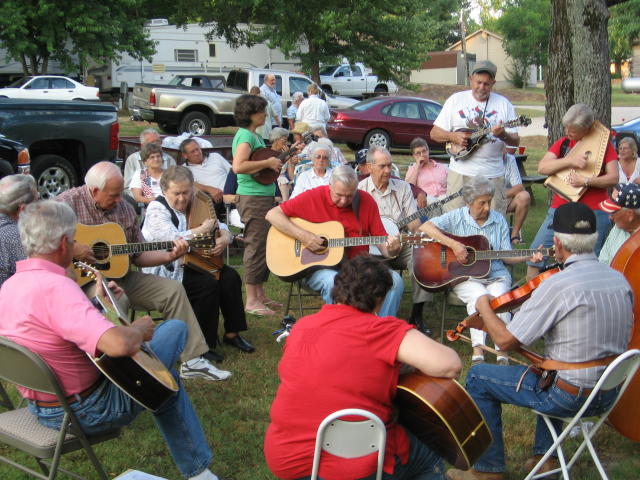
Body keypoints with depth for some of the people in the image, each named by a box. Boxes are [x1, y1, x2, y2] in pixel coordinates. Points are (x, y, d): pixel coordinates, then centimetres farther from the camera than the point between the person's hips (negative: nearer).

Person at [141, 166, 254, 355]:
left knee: (230, 277, -13)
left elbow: (220, 226, 15)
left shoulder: (194, 204, 11)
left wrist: (224, 238, -9)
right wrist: (204, 229, -18)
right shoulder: (157, 210, -12)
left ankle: (232, 333, -4)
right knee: (208, 283, -27)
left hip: (191, 263, 7)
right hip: (166, 271, -7)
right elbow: (173, 240, -27)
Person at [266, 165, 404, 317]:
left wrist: (390, 250, -20)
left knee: (395, 280, -20)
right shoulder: (314, 197, -5)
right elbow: (272, 214, -7)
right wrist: (302, 235, -18)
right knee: (335, 282, -37)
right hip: (318, 266, -3)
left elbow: (381, 239, 4)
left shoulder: (366, 201, 2)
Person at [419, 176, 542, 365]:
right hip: (464, 276, -2)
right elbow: (425, 227, -12)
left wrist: (528, 257, -7)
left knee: (500, 297, -29)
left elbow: (506, 256, 11)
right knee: (480, 296, -33)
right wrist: (453, 244, -19)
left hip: (495, 275, 2)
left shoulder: (499, 220, 11)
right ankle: (478, 351, -37)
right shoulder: (456, 217, 2)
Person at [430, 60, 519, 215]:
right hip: (460, 172, 0)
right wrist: (452, 136, -13)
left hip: (492, 175, 1)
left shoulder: (503, 104, 7)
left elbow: (515, 141, 4)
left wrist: (503, 135, -17)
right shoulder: (455, 100, 7)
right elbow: (434, 133, 6)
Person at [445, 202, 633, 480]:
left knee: (478, 377, 8)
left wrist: (484, 309, 0)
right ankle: (546, 456, 36)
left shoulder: (558, 285, -23)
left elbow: (506, 341, -19)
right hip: (609, 394, 8)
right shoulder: (621, 280, -1)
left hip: (570, 397, -7)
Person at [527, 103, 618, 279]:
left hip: (594, 213, -3)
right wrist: (570, 160, -15)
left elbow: (614, 178, -5)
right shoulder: (563, 143, 10)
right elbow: (542, 167, -2)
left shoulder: (603, 145, 3)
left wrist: (585, 181, -17)